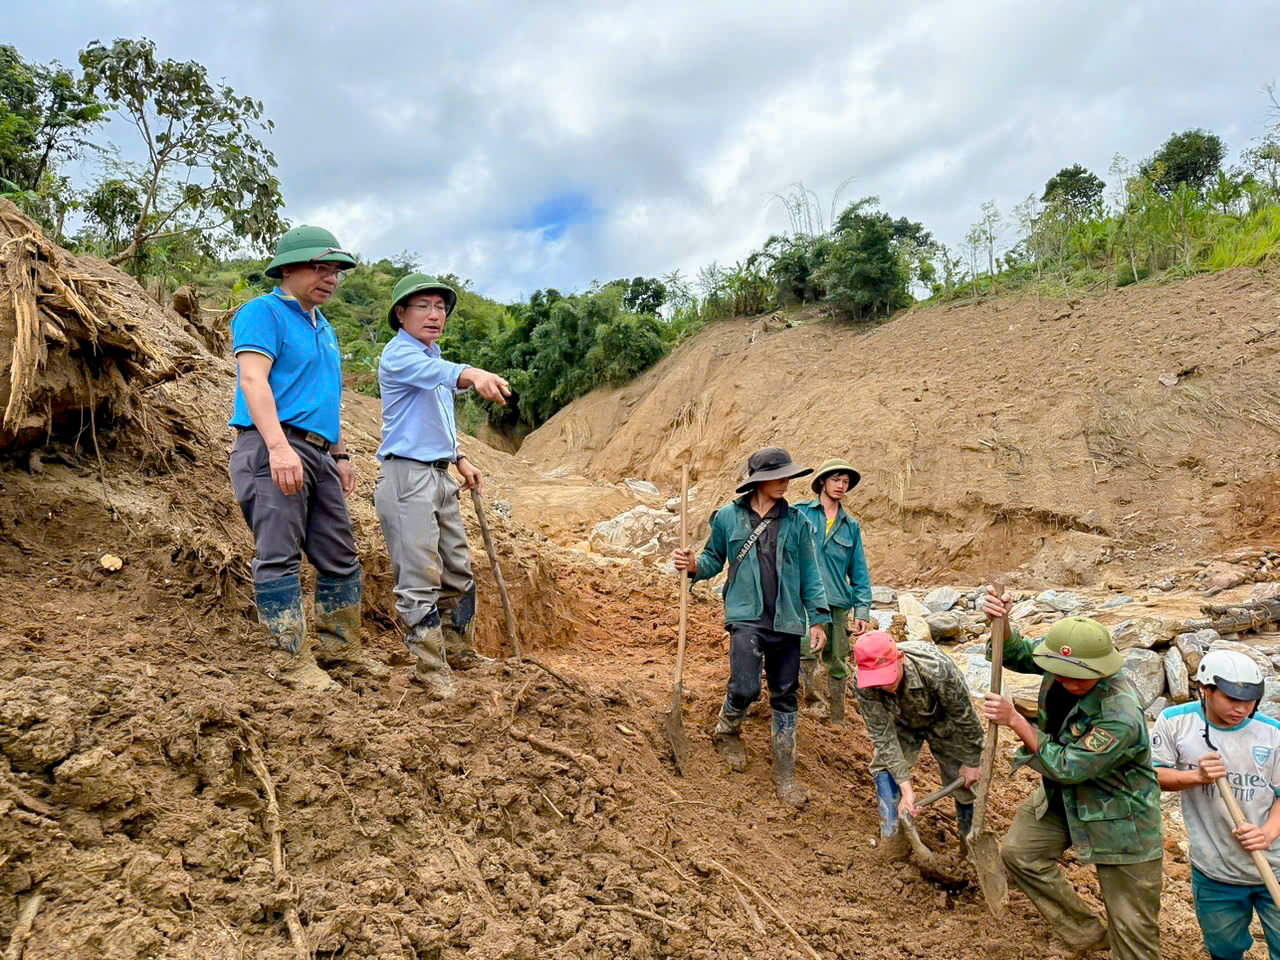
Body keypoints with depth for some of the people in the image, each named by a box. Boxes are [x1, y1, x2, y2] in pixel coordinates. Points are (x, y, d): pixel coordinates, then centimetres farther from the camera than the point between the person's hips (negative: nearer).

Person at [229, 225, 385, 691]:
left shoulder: (323, 328, 24)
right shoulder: (263, 312, -3)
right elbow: (253, 379, -16)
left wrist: (340, 454, 25)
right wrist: (279, 447, -27)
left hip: (317, 455, 9)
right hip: (273, 450, -9)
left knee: (340, 556, 10)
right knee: (280, 557, -6)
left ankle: (339, 644, 22)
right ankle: (293, 659, 0)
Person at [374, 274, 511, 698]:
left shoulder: (433, 357, 18)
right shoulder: (398, 354, -11)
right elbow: (437, 372, -35)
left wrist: (460, 460, 18)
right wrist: (472, 374, -53)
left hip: (440, 475, 10)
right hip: (406, 473, -10)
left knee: (458, 570, 17)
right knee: (420, 579, -7)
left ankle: (459, 650, 31)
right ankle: (431, 669, 4)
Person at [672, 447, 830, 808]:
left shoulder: (796, 521, 5)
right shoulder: (728, 517, 1)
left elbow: (809, 574, 8)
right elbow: (715, 558, 12)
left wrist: (818, 619, 4)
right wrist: (695, 566, -10)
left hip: (786, 620, 3)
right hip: (746, 616, -2)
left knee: (785, 696, 8)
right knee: (745, 688, -16)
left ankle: (785, 774, 24)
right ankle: (727, 732, 19)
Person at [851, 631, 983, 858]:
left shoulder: (937, 669, -44)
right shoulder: (864, 687, -36)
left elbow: (964, 717, -26)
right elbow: (882, 735, -28)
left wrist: (971, 762, -14)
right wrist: (906, 787, -33)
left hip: (942, 723, -1)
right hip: (902, 725, 2)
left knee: (965, 778, 1)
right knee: (884, 768, -15)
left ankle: (971, 837, 26)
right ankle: (896, 835, 0)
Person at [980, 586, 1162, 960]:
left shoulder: (1121, 717, -38)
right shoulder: (1065, 664, -19)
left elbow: (1066, 767, -31)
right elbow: (1017, 655, -2)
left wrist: (1014, 719, -29)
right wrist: (1000, 622, -24)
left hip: (1117, 816, -7)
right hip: (1062, 796, 7)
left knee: (1133, 928, 4)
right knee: (1018, 851, 12)